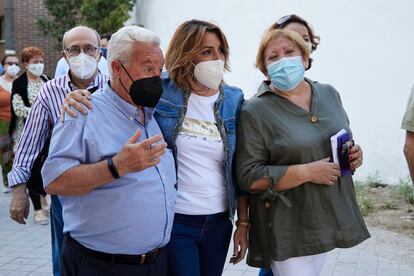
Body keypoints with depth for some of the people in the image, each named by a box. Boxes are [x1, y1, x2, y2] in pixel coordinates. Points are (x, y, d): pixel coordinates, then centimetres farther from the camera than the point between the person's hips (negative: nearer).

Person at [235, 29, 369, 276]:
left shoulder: (329, 94, 7)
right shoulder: (255, 111, -11)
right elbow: (249, 177, -16)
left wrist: (354, 154, -3)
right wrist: (307, 172, -21)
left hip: (330, 217, 6)